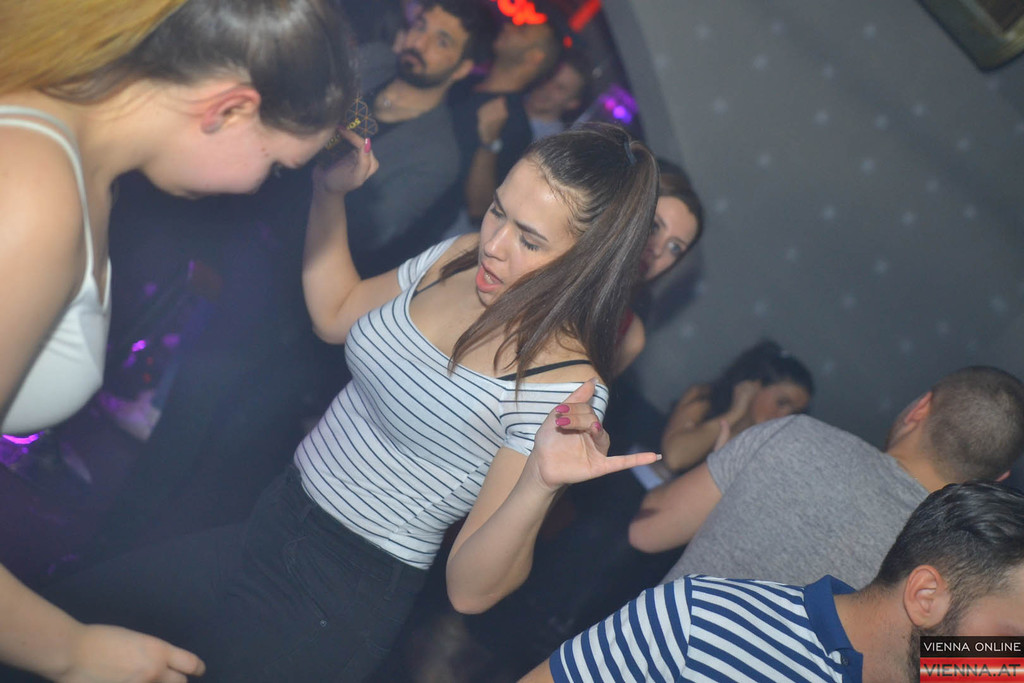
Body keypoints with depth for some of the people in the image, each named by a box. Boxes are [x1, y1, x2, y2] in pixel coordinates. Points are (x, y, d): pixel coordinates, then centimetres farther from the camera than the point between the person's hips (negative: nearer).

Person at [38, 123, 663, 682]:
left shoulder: (563, 384, -25)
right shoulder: (460, 258, -4)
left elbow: (471, 589, -23)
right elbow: (335, 314, 15)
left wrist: (539, 485, -41)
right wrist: (330, 191, 3)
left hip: (342, 601, -7)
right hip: (271, 517, 7)